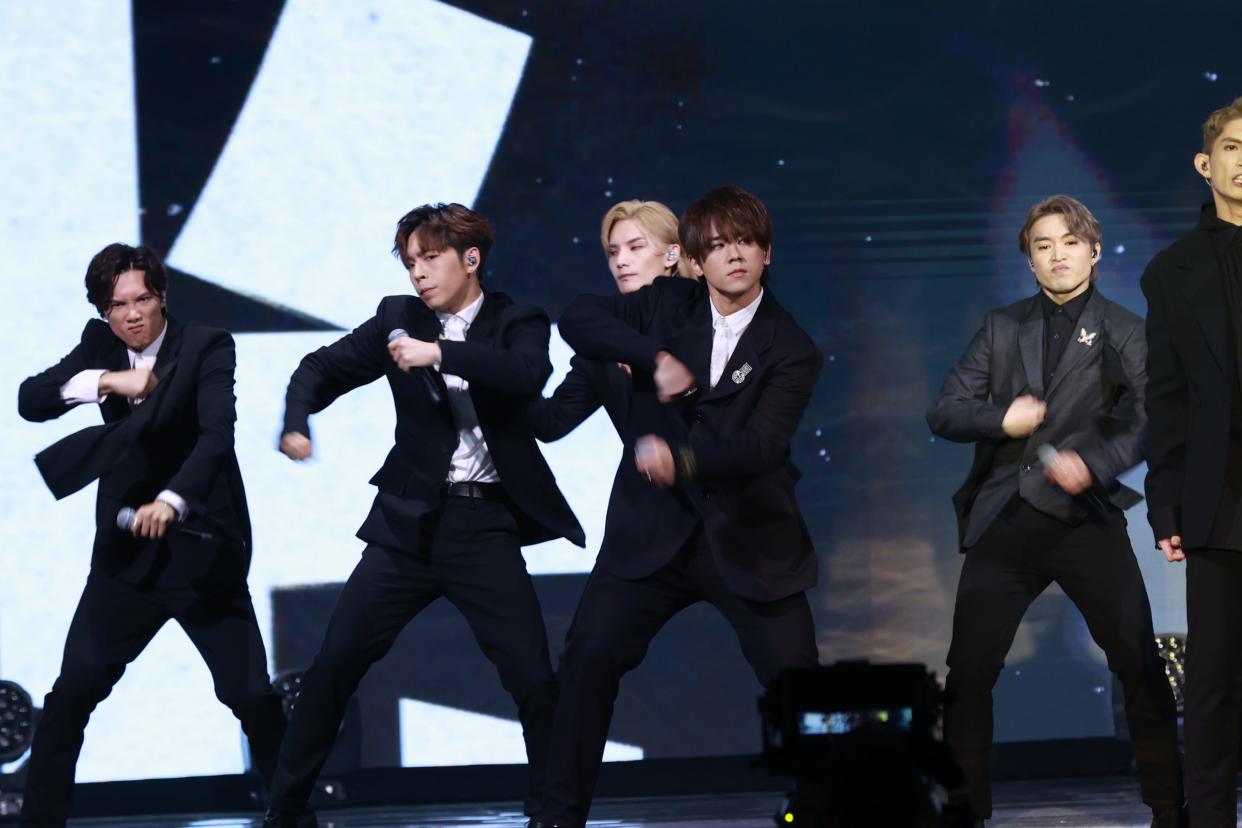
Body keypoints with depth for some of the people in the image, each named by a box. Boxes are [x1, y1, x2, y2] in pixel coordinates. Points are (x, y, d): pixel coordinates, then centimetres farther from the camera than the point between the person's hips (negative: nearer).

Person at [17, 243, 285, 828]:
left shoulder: (207, 346, -9)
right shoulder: (101, 344, 4)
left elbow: (217, 434, -23)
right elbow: (30, 400, -8)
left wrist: (172, 500, -40)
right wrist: (107, 381, -24)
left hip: (201, 551, -3)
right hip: (126, 556, 3)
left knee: (251, 694, -6)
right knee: (71, 694, -2)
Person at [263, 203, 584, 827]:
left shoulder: (516, 324, 1)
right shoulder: (399, 319, 8)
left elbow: (529, 375, -20)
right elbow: (322, 368, 9)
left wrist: (439, 354, -29)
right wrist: (296, 422, -11)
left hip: (485, 525, -2)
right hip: (409, 521, 2)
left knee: (533, 677, -9)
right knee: (335, 663, -3)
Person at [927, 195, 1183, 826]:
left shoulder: (1123, 333, 5)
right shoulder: (1002, 328, 12)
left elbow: (1149, 420, -8)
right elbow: (943, 413, 8)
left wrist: (1094, 462, -24)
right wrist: (1001, 418, -11)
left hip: (1085, 518, -2)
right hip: (1004, 520, 2)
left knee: (1141, 667, -5)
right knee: (968, 673, 1)